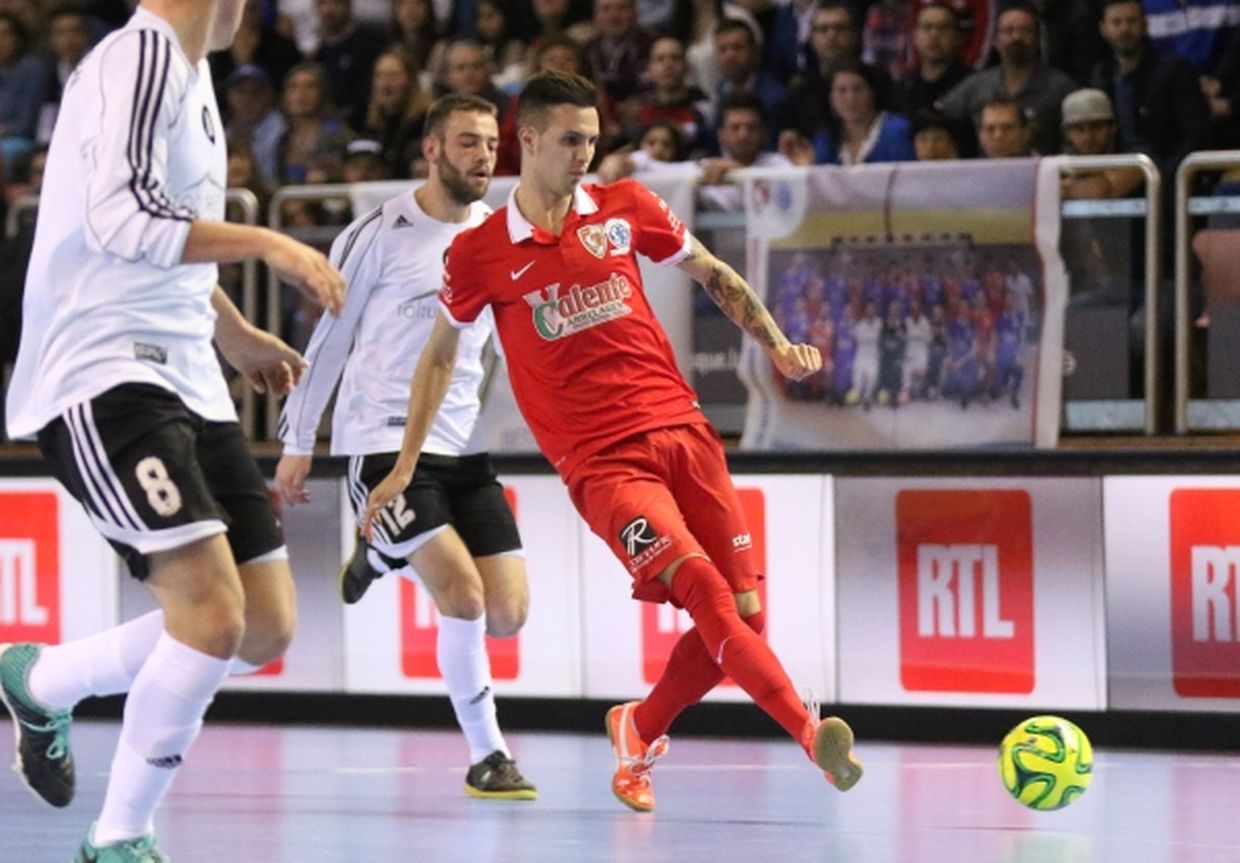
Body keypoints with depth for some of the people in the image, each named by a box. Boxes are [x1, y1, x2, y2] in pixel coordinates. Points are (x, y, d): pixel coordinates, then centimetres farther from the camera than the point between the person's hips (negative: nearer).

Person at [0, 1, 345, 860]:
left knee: (266, 627, 6)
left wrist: (235, 333, 40)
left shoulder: (190, 72, 18)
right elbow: (123, 218, -24)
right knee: (212, 612, -21)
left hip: (182, 376, 10)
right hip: (104, 378, -10)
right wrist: (268, 244, -21)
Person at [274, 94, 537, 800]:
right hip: (385, 442, -6)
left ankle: (386, 553, 25)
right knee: (463, 594, -21)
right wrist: (299, 443, 2)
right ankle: (486, 755, -4)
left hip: (465, 445, 6)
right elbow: (330, 336, 0)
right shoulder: (383, 234, -7)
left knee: (508, 612, -2)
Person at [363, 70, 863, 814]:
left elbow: (715, 276, 21)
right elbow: (441, 354, 16)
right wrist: (406, 466, 17)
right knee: (701, 587, -25)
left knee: (744, 615, -2)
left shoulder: (625, 208, 8)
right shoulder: (479, 254, 2)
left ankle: (640, 733, 21)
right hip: (601, 462, -4)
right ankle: (811, 732, -33)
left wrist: (775, 341, 8)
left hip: (682, 430, 4)